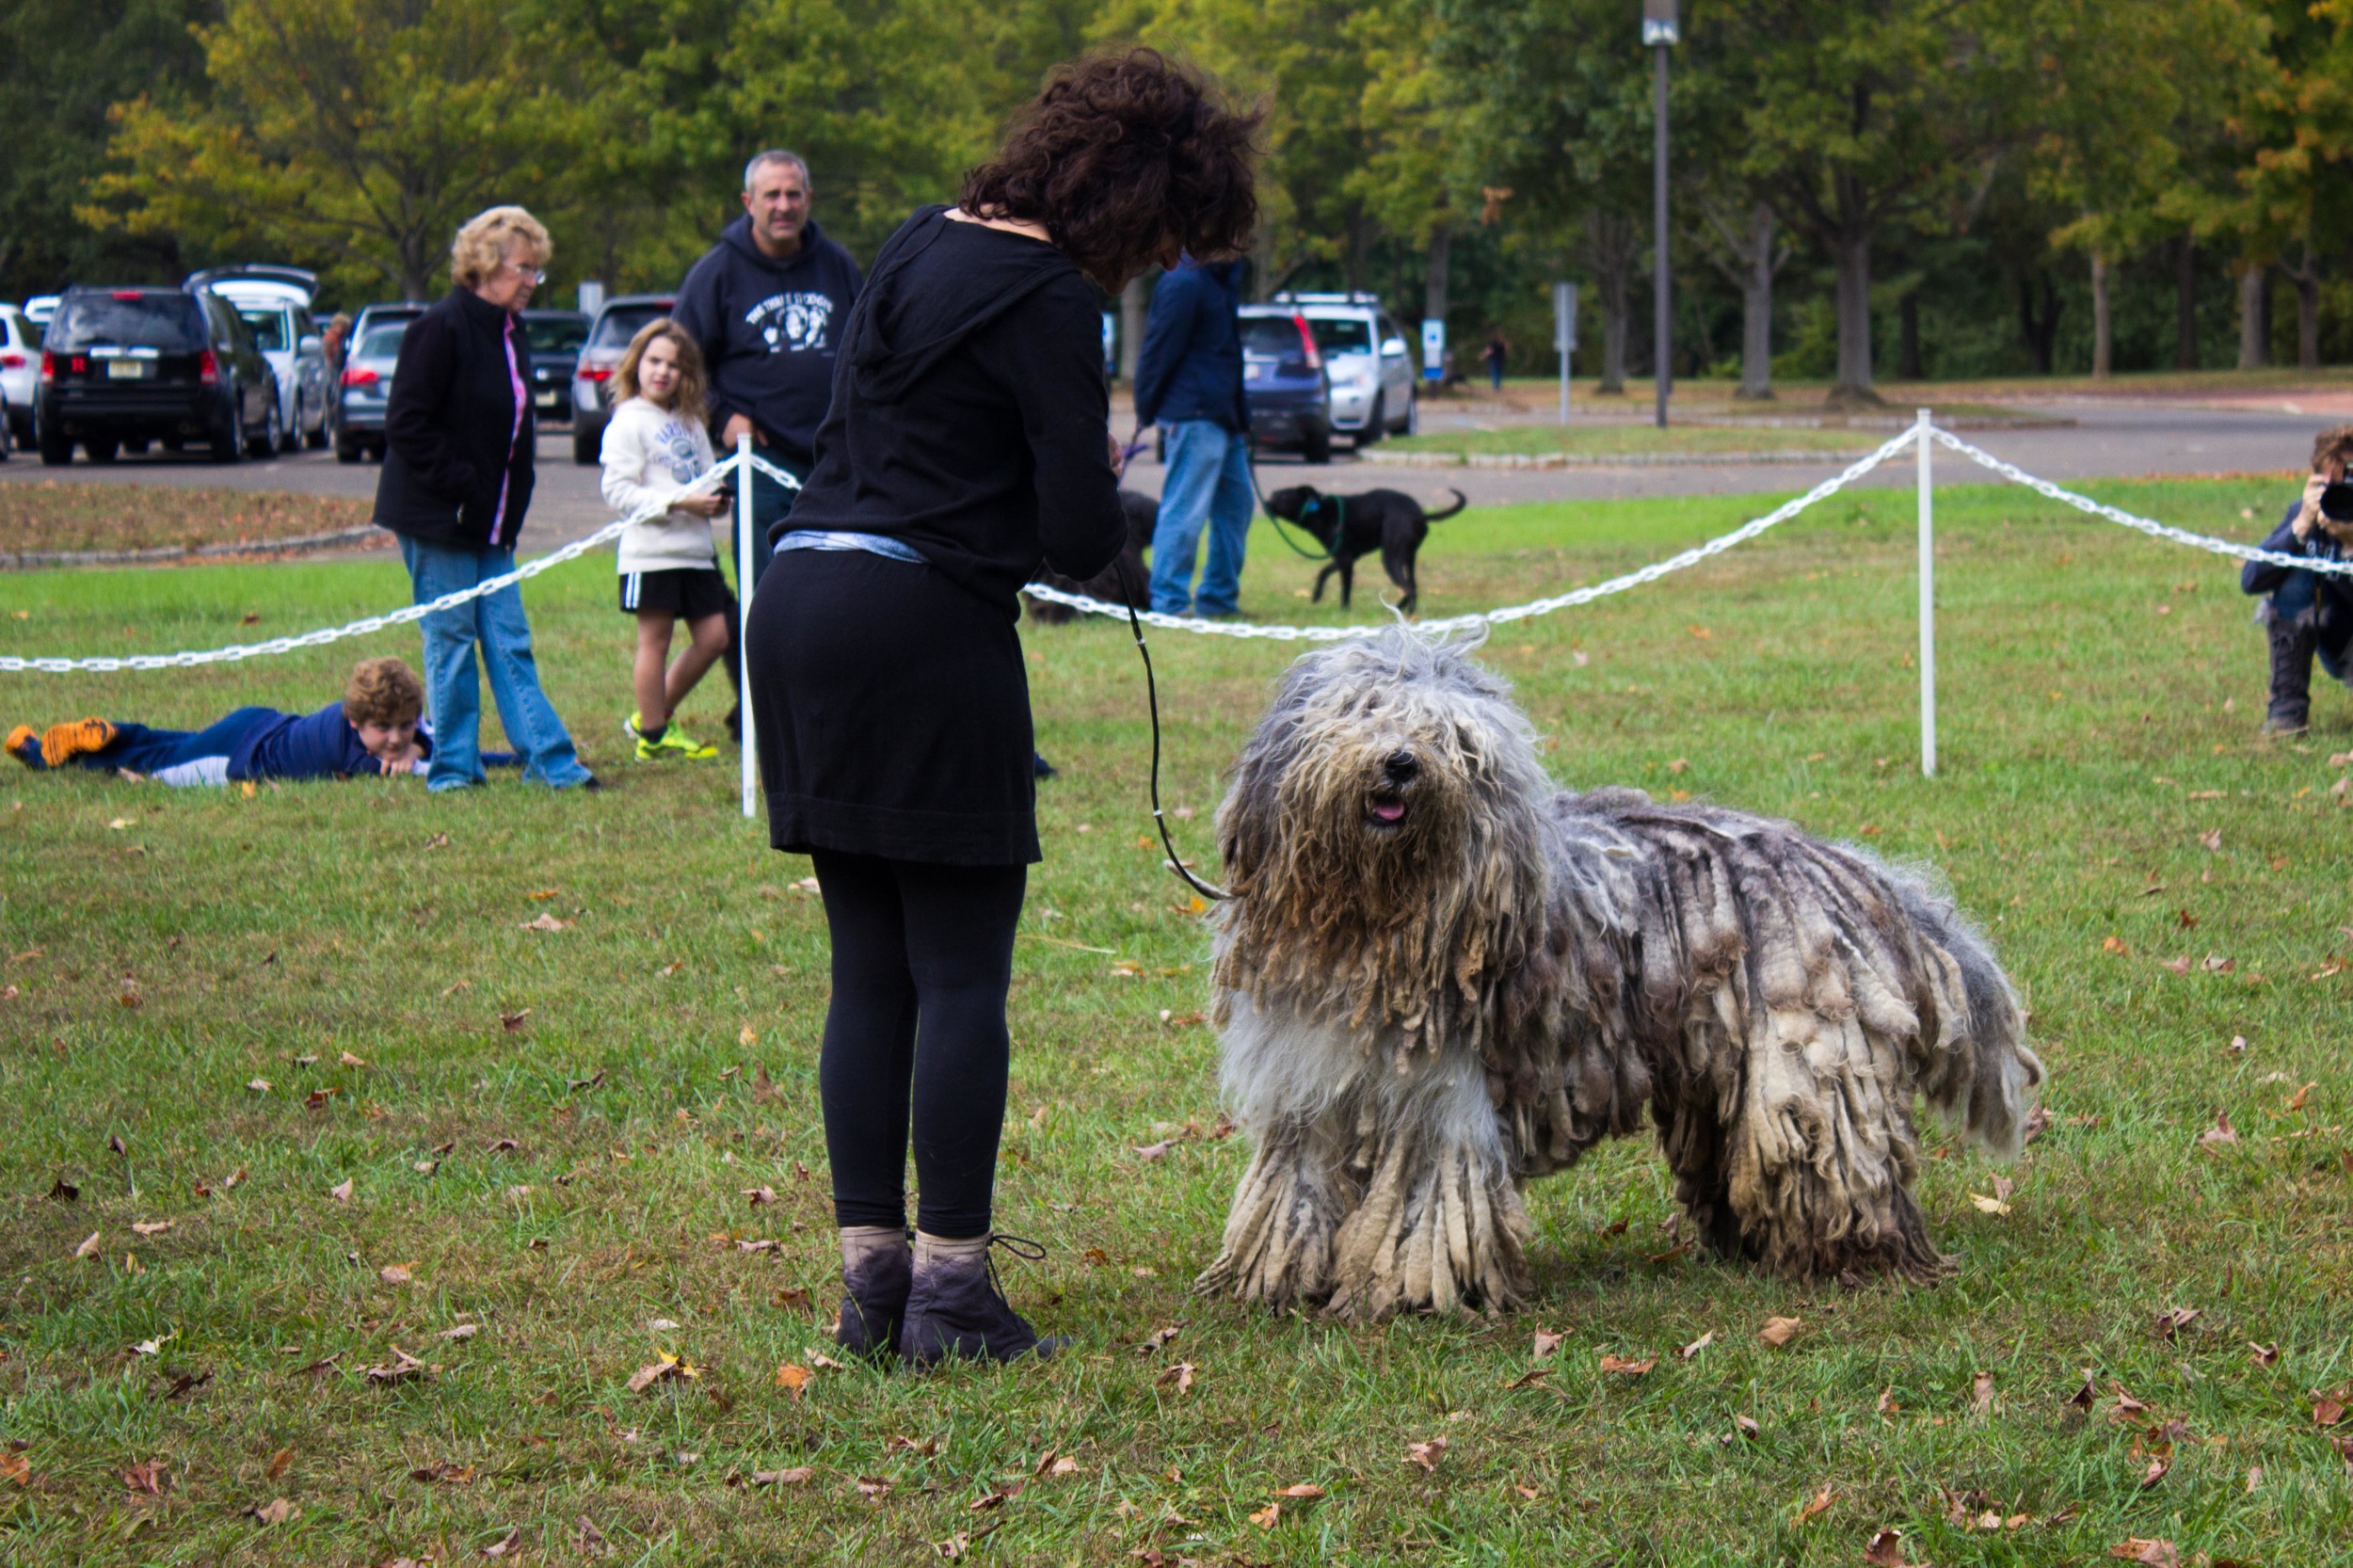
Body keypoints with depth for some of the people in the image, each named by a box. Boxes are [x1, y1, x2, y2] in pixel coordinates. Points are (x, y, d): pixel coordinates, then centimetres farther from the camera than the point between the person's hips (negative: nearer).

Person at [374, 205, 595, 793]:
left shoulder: (510, 333, 13)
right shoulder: (442, 328, -14)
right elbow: (406, 424, -17)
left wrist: (509, 511, 12)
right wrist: (459, 485, -18)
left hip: (490, 524, 8)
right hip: (438, 519, -8)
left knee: (509, 642, 5)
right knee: (451, 638, -1)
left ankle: (550, 760, 4)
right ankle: (453, 766, 6)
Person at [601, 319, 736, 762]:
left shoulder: (691, 422, 16)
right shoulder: (628, 422, -7)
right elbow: (617, 491, -14)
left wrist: (715, 501, -2)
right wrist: (679, 502, -22)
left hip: (695, 550, 7)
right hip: (651, 552, -7)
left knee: (714, 637, 7)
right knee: (654, 641, -2)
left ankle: (653, 717, 19)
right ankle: (653, 736, 7)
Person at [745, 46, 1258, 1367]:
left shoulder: (924, 245, 15)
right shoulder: (1046, 302, -11)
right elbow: (1082, 536, -14)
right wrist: (1110, 470, 8)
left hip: (800, 610, 8)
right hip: (922, 627, -8)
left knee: (870, 972, 11)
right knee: (962, 977, -1)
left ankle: (870, 1273, 12)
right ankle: (951, 1292, 0)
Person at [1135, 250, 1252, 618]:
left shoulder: (1222, 281, 17)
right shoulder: (1184, 283, -14)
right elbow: (1160, 350, -14)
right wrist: (1147, 412, -11)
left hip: (1223, 418, 10)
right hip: (1195, 417, -10)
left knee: (1236, 503, 15)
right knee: (1186, 509, -9)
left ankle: (1219, 597, 22)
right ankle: (1169, 601, -6)